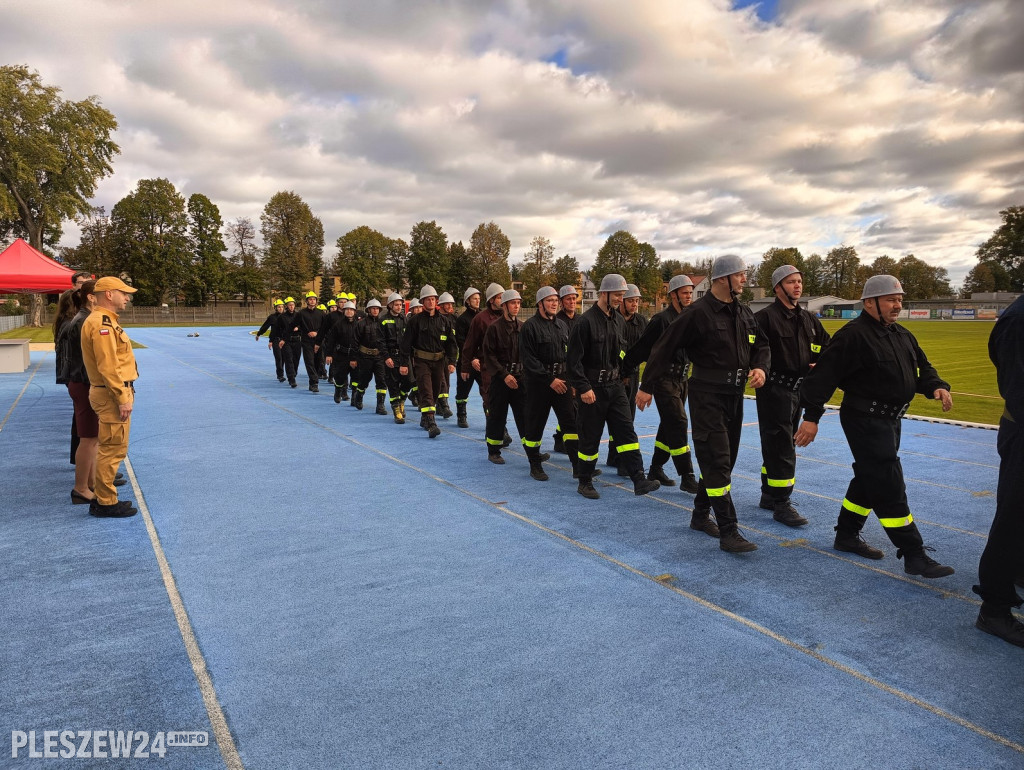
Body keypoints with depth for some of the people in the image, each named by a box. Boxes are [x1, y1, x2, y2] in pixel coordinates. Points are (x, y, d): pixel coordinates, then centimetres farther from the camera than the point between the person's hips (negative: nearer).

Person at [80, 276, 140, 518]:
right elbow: (108, 367, -22)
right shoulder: (102, 323, -17)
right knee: (113, 450, -3)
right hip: (111, 395, -11)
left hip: (111, 393, 11)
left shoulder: (106, 321, 15)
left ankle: (104, 498, 26)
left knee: (109, 448, 17)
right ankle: (106, 503, 6)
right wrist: (123, 398, -21)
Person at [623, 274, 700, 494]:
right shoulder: (661, 319, -12)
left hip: (681, 380, 8)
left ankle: (656, 469, 27)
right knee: (678, 425, -11)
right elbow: (642, 348, -9)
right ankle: (687, 478, -7)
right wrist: (625, 367, -5)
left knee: (669, 426, 14)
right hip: (664, 381, -8)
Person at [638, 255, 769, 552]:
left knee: (722, 460, 15)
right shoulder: (698, 313, -14)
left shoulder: (744, 313, 10)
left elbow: (761, 346, 18)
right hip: (707, 396, -8)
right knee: (717, 463, -8)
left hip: (734, 395, 8)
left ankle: (700, 515, 31)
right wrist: (647, 387, -8)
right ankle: (728, 532, -3)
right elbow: (664, 348, -11)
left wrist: (760, 367, -6)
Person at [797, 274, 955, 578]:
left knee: (869, 479, 17)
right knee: (889, 487, -7)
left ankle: (847, 536, 32)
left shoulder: (902, 335, 13)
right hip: (865, 420, -10)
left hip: (890, 420, 10)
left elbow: (922, 367, 19)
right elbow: (823, 375, -19)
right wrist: (811, 416, -21)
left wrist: (936, 386, -3)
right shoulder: (853, 335, -16)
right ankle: (914, 556, 0)